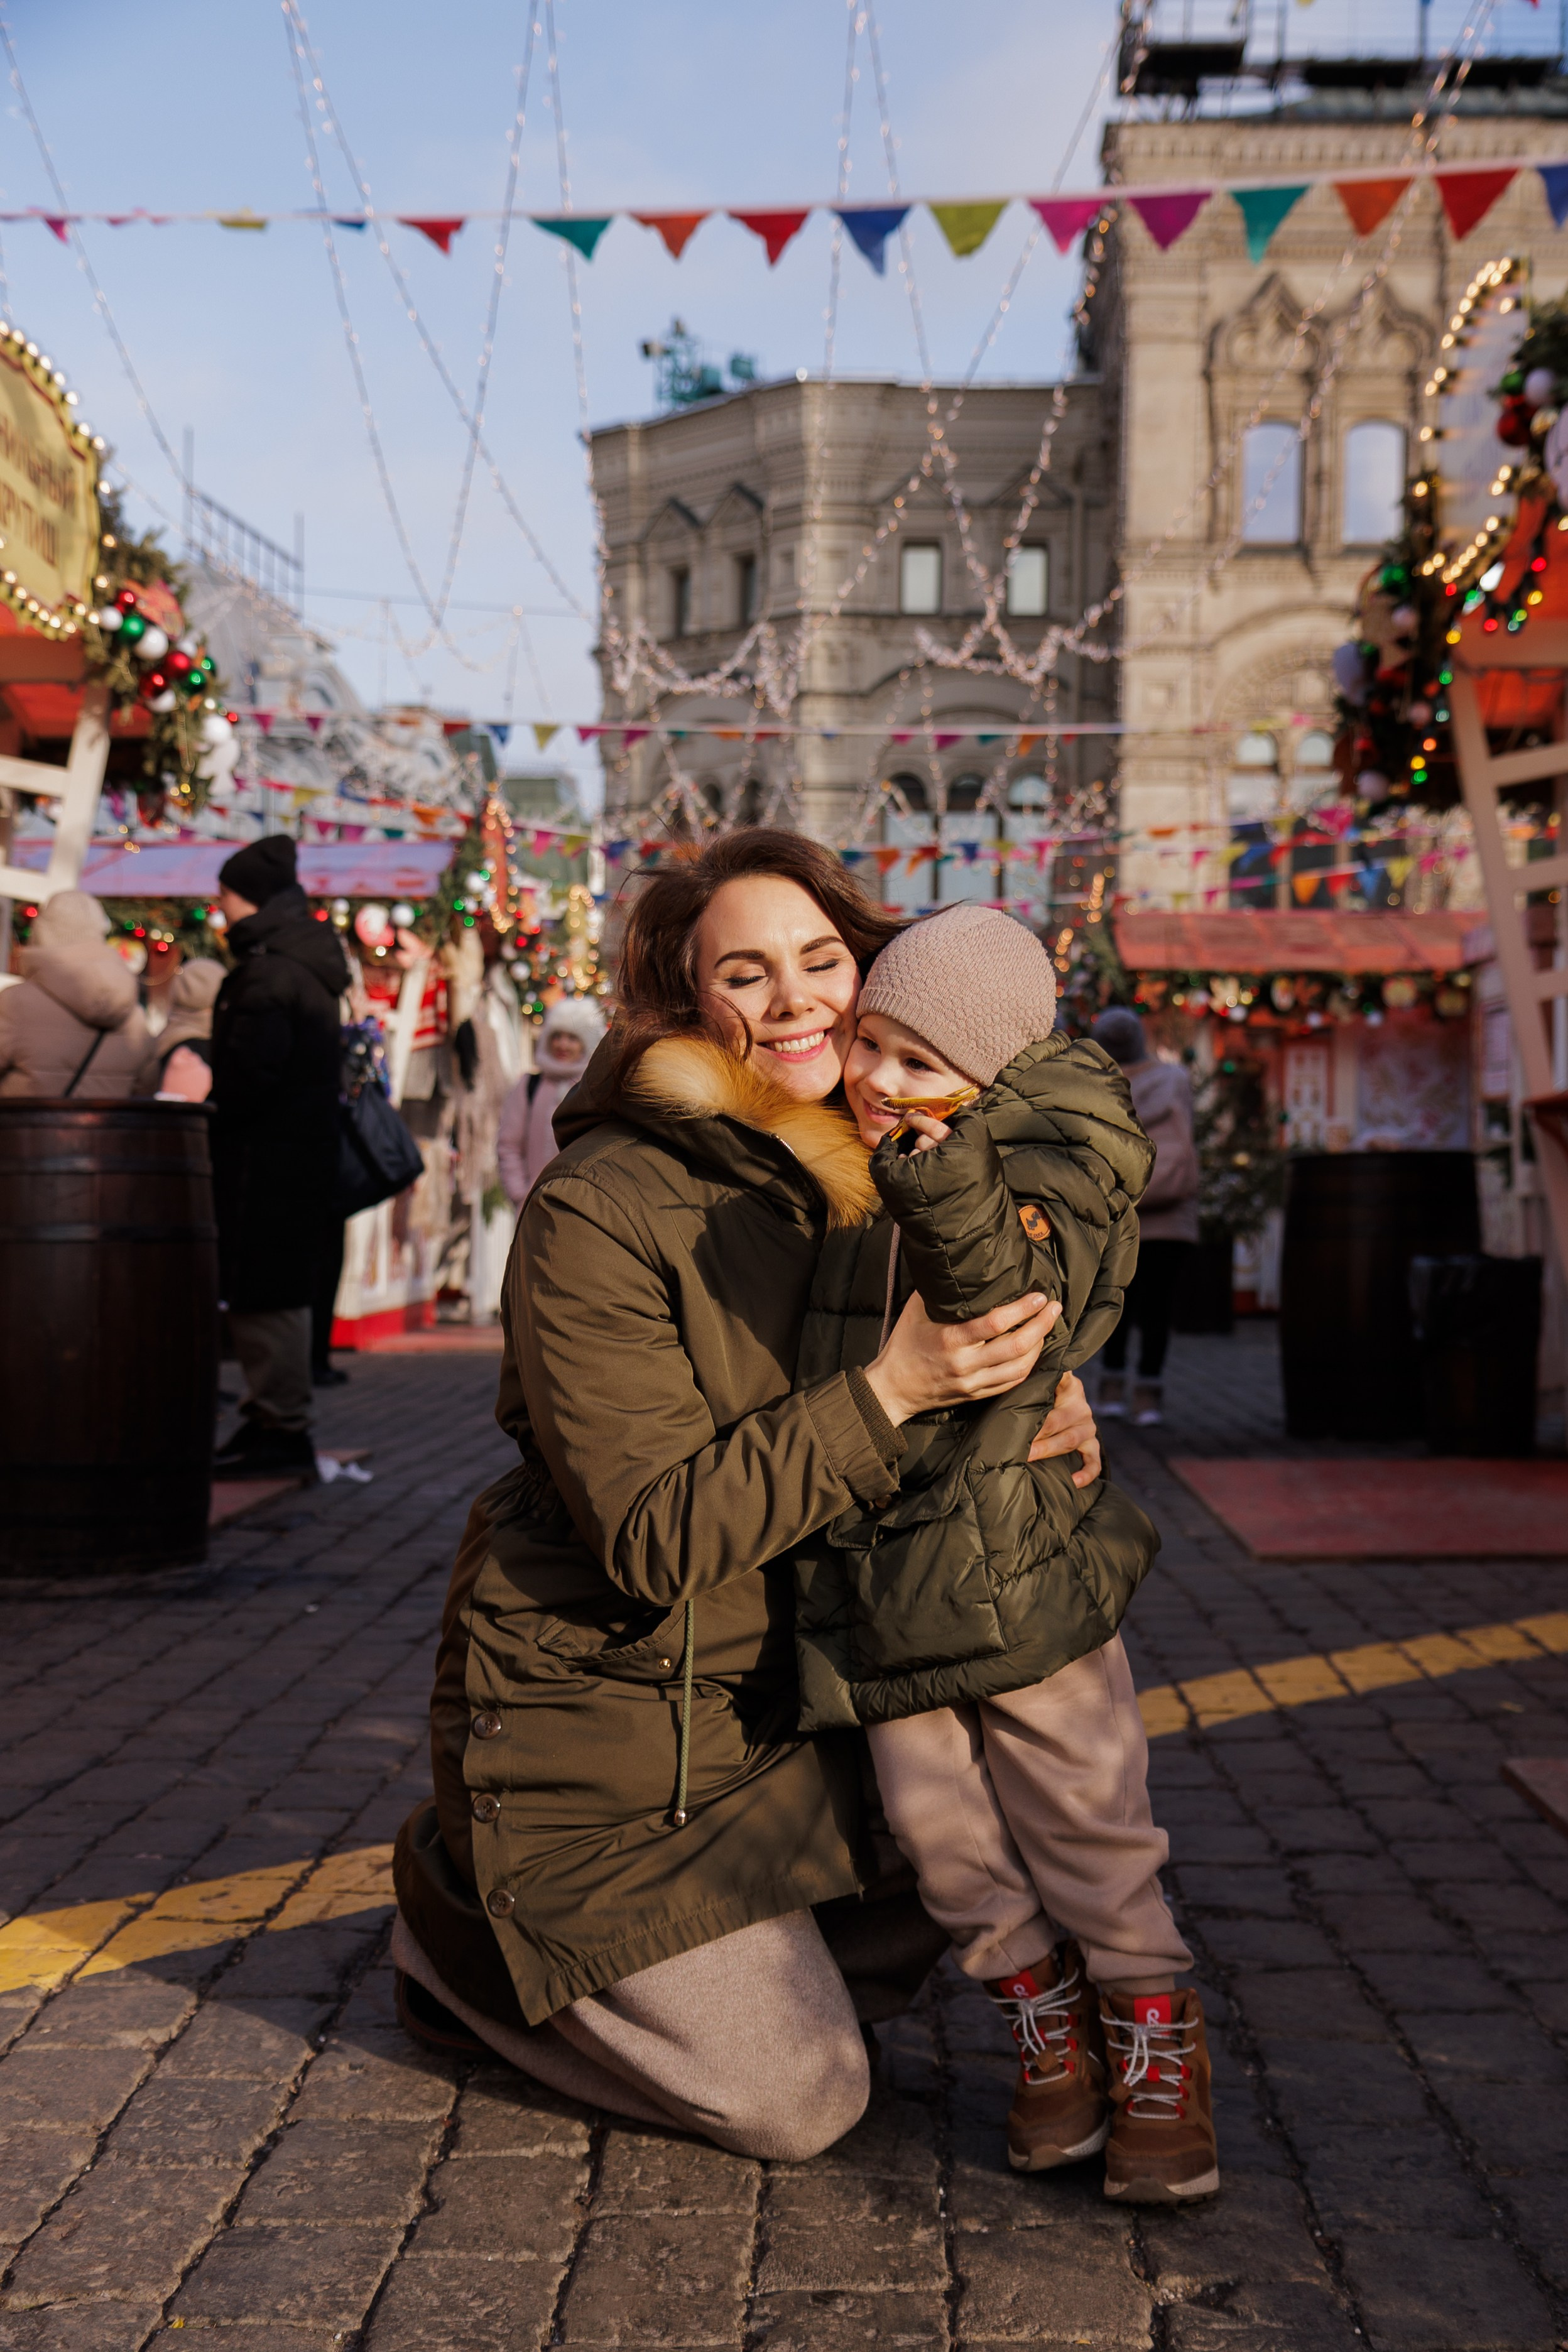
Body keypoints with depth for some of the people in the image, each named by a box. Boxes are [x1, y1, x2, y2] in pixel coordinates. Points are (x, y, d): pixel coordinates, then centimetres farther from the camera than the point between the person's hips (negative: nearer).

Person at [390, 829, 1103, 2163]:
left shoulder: (877, 1182, 0)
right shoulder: (601, 1213, -22)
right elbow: (653, 1537, -26)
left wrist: (1041, 1418, -13)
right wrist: (891, 1392, -31)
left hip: (781, 1701, 7)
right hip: (601, 1727, -7)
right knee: (797, 2103, -3)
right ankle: (463, 1923, 16)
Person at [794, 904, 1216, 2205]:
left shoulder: (1056, 1150, -9)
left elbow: (1030, 1305, -28)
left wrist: (958, 1206, -42)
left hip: (1016, 1540, -5)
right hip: (872, 1548, 5)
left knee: (1082, 1806, 2)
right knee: (936, 1816, 6)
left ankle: (1154, 2033, 20)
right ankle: (1049, 2022, 24)